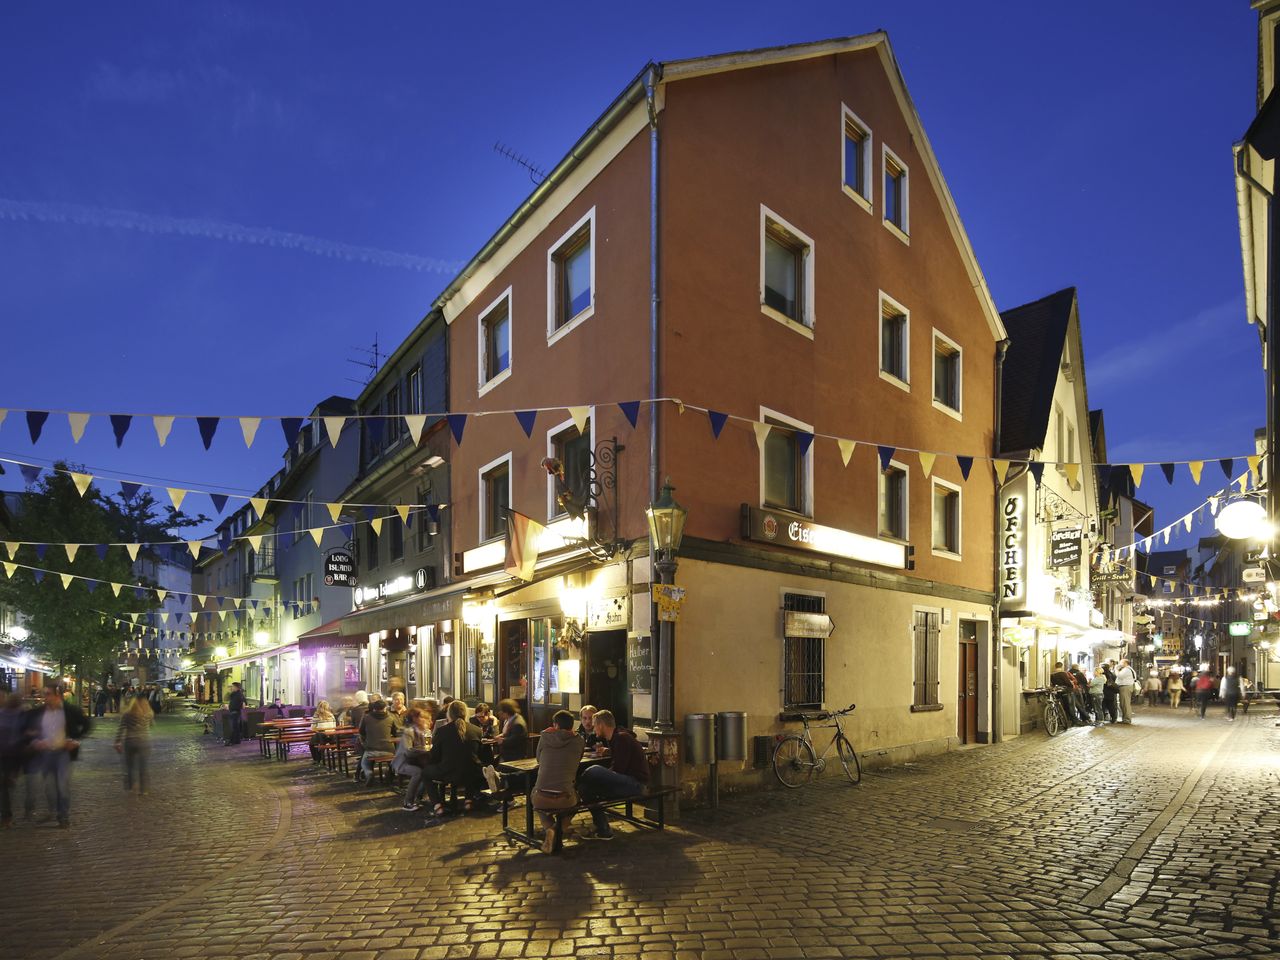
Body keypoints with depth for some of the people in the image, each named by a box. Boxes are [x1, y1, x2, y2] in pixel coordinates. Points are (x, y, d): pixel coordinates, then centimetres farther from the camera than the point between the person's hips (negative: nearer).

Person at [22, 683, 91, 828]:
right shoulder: (38, 712, 2)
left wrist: (76, 740, -7)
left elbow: (86, 725, 1)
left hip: (63, 752, -3)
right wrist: (33, 741, -6)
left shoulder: (71, 710, -6)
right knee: (49, 786, 8)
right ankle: (53, 813, 25)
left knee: (64, 785, -4)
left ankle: (64, 816, 7)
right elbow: (28, 730, 12)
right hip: (45, 753, 3)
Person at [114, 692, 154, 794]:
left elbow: (120, 729, -8)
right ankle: (142, 790, 7)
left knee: (129, 765, 19)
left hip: (129, 741, 1)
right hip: (144, 742, -1)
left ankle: (128, 786, 27)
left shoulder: (127, 714, -3)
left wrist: (118, 743, -8)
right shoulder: (149, 714, -3)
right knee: (142, 767, 7)